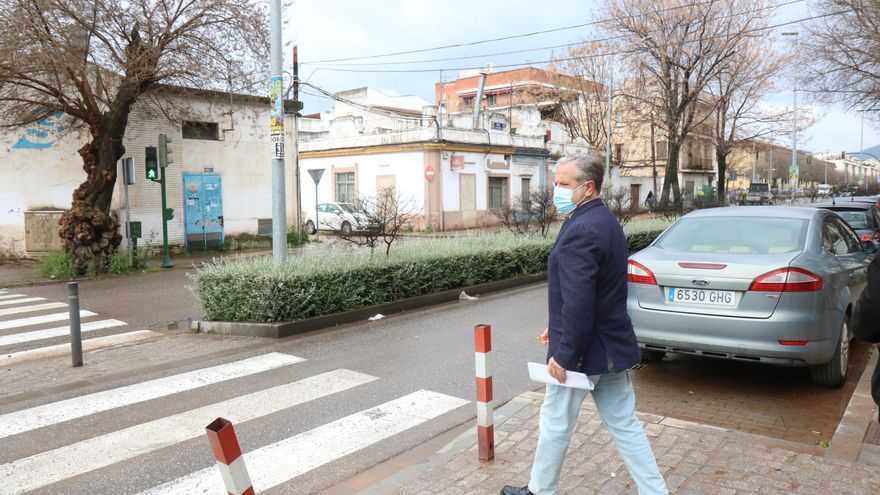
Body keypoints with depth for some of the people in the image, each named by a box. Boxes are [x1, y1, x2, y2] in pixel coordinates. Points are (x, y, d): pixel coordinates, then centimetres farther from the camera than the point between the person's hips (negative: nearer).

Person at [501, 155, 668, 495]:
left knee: (555, 425, 11)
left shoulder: (581, 230, -23)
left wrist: (564, 354, -22)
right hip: (612, 346, 9)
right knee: (624, 425, 16)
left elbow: (578, 301, -28)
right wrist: (560, 328, 20)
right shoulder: (605, 222, 10)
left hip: (584, 352, -9)